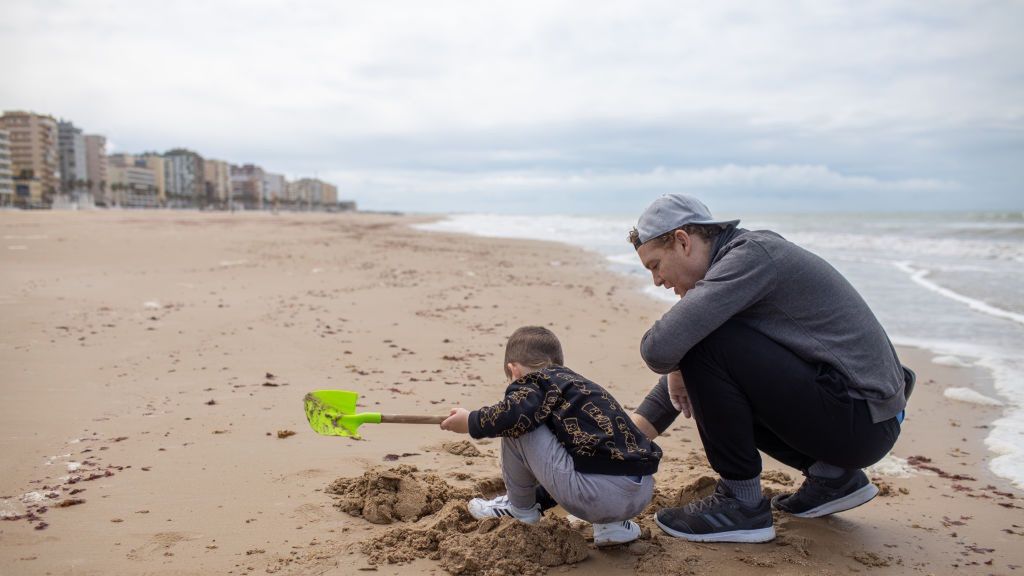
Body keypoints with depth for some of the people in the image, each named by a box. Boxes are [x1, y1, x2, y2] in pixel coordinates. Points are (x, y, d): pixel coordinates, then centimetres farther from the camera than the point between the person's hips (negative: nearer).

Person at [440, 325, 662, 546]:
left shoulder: (537, 380, 3)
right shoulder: (581, 383, 28)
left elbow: (513, 414, -19)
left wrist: (470, 421, 1)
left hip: (599, 496, -8)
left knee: (515, 426, 2)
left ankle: (521, 507, 20)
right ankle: (612, 524, 18)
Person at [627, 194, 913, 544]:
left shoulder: (751, 255, -17)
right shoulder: (739, 259, 12)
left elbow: (662, 346, -30)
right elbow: (683, 372, 15)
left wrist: (673, 371, -6)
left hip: (861, 421, -10)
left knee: (702, 343, -20)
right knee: (712, 386, 22)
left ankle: (742, 502, -6)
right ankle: (831, 474, 16)